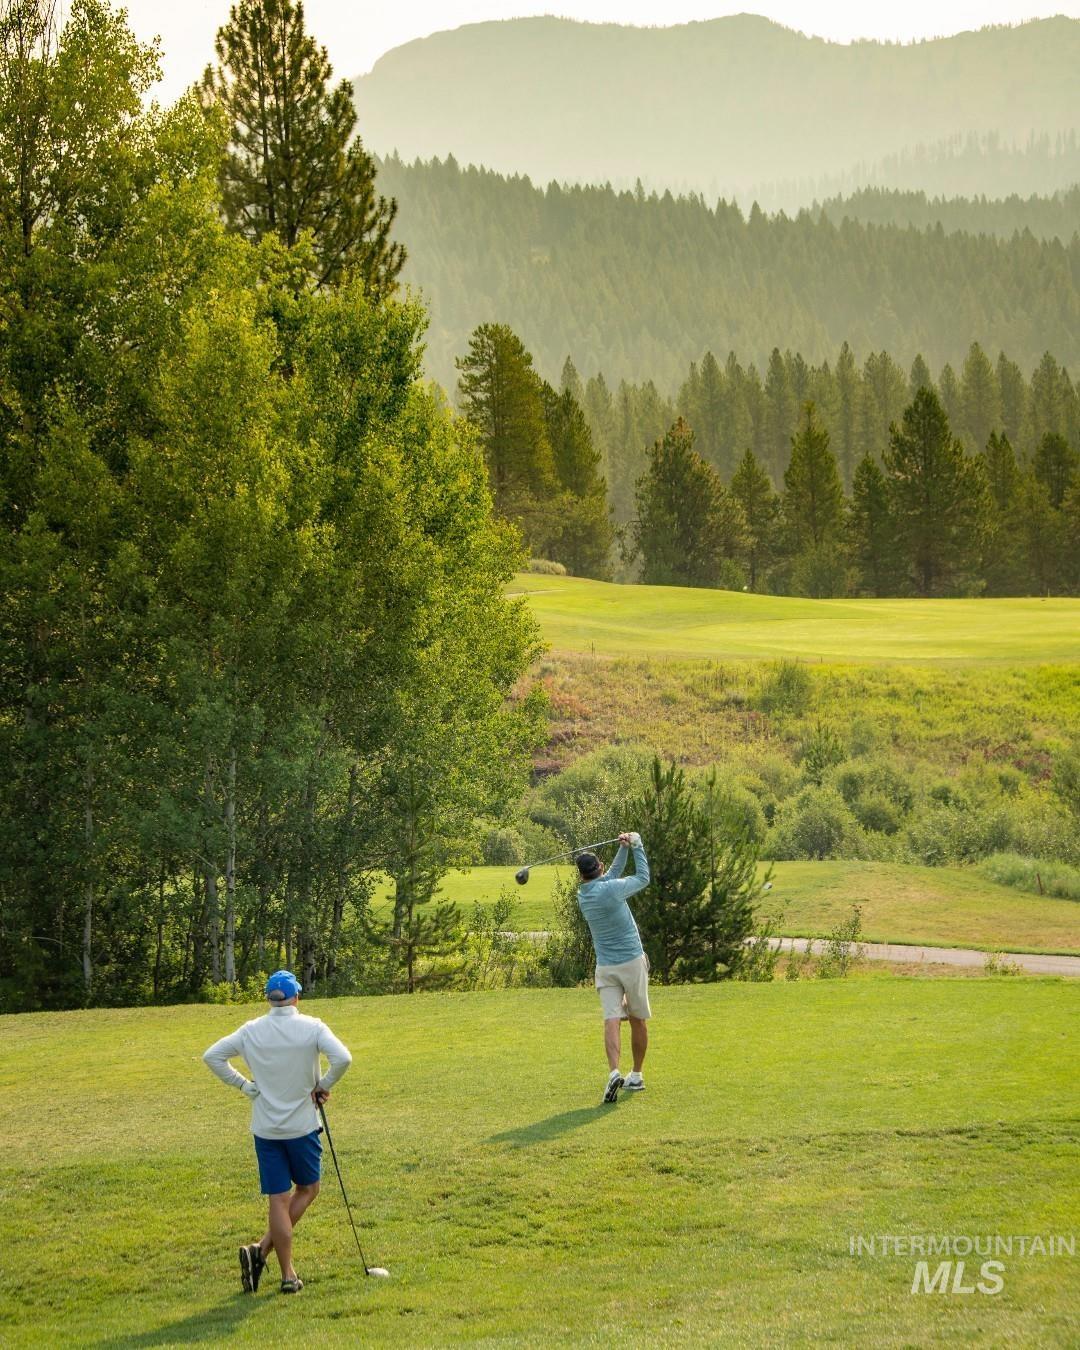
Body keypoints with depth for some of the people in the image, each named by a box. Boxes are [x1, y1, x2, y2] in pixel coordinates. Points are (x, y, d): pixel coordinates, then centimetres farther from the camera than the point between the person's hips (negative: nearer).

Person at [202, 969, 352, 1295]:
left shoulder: (251, 1031, -1)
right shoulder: (312, 1028, -9)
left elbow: (212, 1056, 0)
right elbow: (343, 1058, -22)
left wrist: (245, 1085, 5)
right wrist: (324, 1085, -6)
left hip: (265, 1129, 2)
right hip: (302, 1125, -2)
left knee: (279, 1200, 6)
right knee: (307, 1189, 16)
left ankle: (288, 1275, 4)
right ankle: (262, 1250, 0)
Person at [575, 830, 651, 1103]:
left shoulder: (583, 896, 4)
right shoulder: (611, 889, -14)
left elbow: (611, 875, 18)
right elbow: (643, 878, 2)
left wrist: (623, 849, 9)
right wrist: (636, 846, 9)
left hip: (605, 967, 3)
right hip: (632, 961, -3)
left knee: (612, 1020, -7)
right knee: (638, 1019, 13)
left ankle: (614, 1073, -29)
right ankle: (636, 1076, 22)